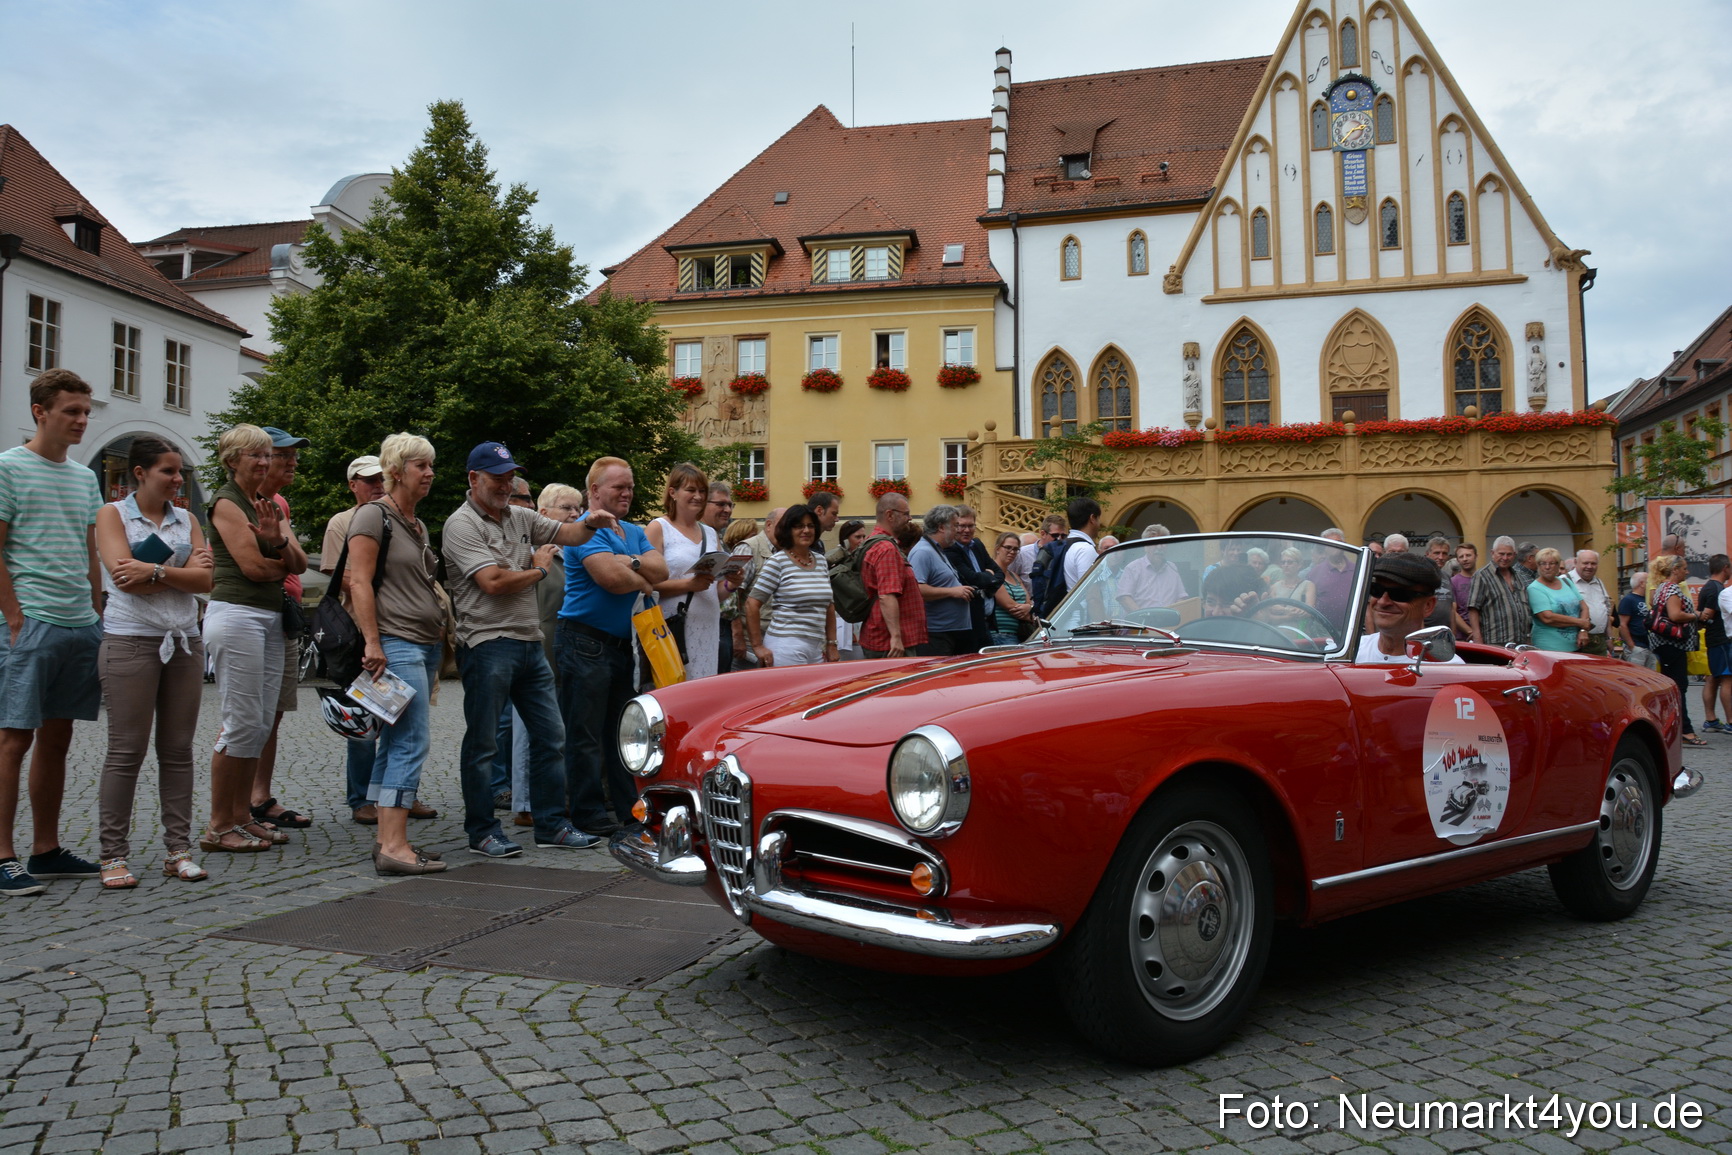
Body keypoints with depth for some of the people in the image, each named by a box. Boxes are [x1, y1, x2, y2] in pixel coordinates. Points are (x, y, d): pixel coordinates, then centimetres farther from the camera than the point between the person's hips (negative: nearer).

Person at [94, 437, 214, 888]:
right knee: (127, 750, -3)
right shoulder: (113, 514, 3)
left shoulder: (187, 520, 14)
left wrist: (155, 570, -11)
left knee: (178, 749, 5)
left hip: (184, 641, 4)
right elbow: (124, 576, -11)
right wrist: (182, 571, -5)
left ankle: (178, 850, 10)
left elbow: (205, 580, 1)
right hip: (130, 640, -4)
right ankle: (114, 856, 4)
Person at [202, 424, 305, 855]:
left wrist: (278, 541, -13)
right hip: (237, 616, -8)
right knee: (242, 723, -7)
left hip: (271, 619, 8)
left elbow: (300, 564, 6)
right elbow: (252, 567, -14)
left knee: (261, 725, 8)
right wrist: (285, 565, 5)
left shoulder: (271, 506, 18)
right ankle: (219, 827, 1)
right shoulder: (226, 503, -5)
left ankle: (243, 817, 15)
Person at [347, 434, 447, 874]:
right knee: (412, 741, -14)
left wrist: (441, 630, 21)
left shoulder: (418, 524, 21)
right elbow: (359, 582, -13)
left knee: (396, 742, 9)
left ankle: (387, 839, 11)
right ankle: (394, 846, -14)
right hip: (396, 645, -9)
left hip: (426, 644, 9)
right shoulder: (373, 515, -6)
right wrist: (372, 643, -19)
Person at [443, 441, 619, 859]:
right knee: (482, 744, 1)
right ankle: (482, 832, 10)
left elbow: (566, 533, 17)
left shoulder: (521, 518, 15)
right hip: (488, 645, -8)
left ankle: (551, 824, 19)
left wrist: (591, 523, -7)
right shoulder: (462, 524, -8)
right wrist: (538, 569, -2)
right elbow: (493, 582, -18)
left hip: (530, 643, 8)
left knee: (550, 737, 10)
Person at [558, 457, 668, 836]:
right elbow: (611, 577, -23)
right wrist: (646, 582, -4)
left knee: (622, 731, 14)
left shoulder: (635, 532, 16)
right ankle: (589, 815, 1)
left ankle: (626, 807, 22)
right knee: (586, 734, -3)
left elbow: (661, 570, 2)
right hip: (586, 643, -9)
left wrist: (629, 562, -15)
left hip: (623, 644, 9)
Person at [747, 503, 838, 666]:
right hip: (786, 645, -6)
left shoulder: (821, 560, 14)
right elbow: (752, 604, -8)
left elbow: (829, 606, 21)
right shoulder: (778, 562, -5)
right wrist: (757, 646, -8)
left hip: (817, 647, 6)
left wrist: (832, 644, 16)